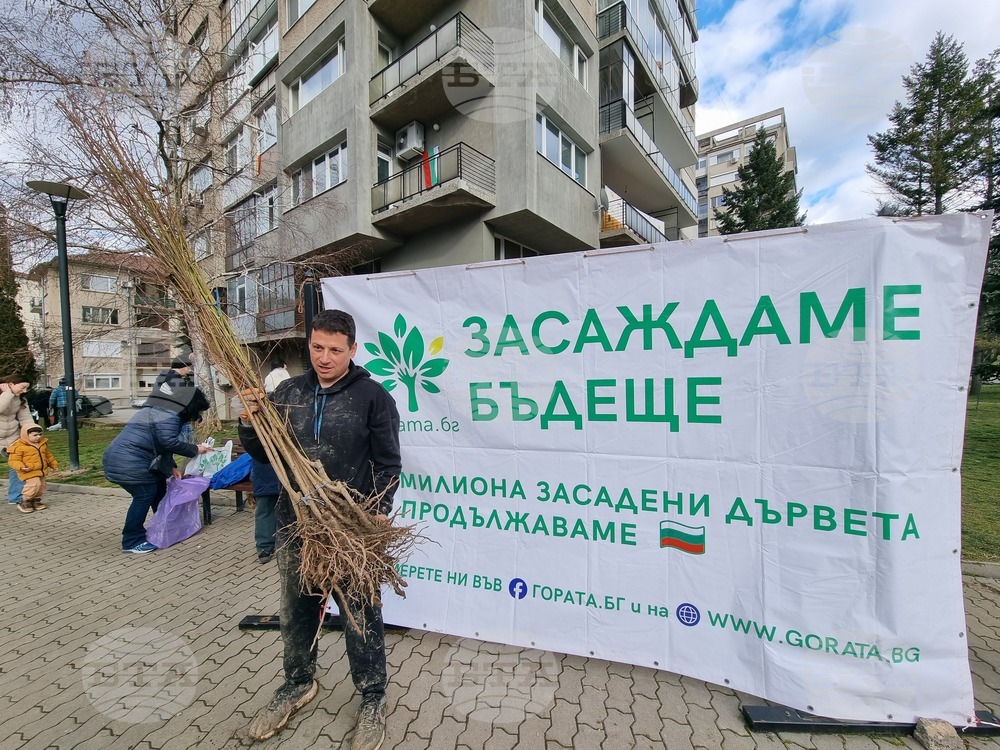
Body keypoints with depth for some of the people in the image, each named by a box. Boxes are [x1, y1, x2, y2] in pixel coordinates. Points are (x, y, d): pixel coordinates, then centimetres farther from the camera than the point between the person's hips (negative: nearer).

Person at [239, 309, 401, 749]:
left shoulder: (372, 395, -9)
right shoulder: (287, 392, 4)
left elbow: (388, 463, -7)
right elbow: (265, 455, 9)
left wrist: (380, 510, -19)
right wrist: (250, 423, -9)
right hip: (295, 524, 5)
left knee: (361, 617, 10)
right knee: (295, 611, 23)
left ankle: (373, 698, 35)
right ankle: (299, 684, 49)